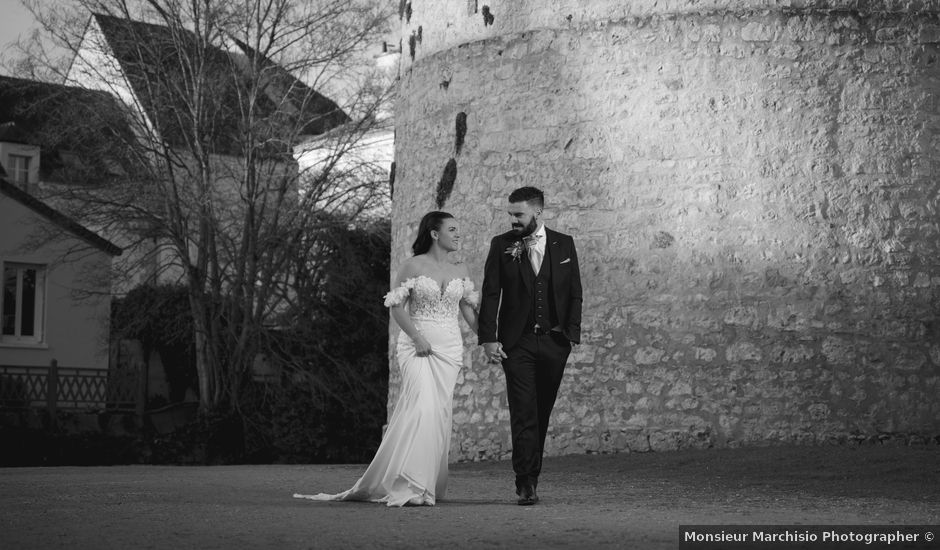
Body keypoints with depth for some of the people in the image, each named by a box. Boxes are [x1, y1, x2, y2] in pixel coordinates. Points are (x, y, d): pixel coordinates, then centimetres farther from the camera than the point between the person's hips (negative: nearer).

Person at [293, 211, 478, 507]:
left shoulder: (460, 271, 12)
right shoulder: (413, 265, -1)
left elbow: (468, 308, 13)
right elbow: (396, 305, -3)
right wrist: (416, 336, -14)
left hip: (449, 348, 4)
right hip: (417, 344, -4)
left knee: (440, 412, 0)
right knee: (422, 406, -20)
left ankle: (428, 482, 10)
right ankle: (408, 484, -20)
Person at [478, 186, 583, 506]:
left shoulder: (564, 244, 7)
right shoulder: (501, 245, 3)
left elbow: (574, 294, 7)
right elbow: (490, 295, 0)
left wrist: (572, 335, -2)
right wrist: (488, 339, -9)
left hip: (554, 341, 2)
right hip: (516, 341, -2)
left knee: (542, 412, 7)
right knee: (523, 413, -9)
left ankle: (530, 475, 19)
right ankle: (526, 483, -9)